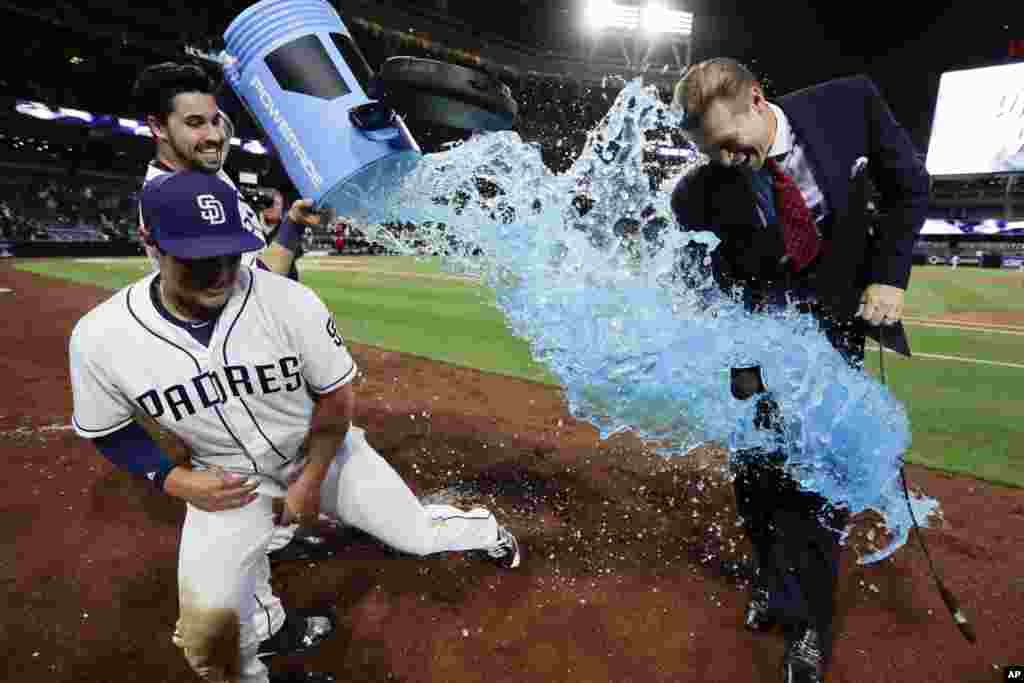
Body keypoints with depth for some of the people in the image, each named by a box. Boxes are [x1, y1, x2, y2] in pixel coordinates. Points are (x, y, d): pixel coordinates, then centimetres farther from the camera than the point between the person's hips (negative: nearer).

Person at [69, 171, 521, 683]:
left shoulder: (290, 302, -27)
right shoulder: (98, 339, -20)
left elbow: (337, 397, -13)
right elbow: (106, 429, 0)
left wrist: (310, 482, -12)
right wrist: (174, 481, -13)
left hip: (323, 451, -1)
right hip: (228, 477, 2)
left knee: (418, 534, 5)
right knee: (209, 631, -8)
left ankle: (488, 532, 42)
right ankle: (266, 626, 32)